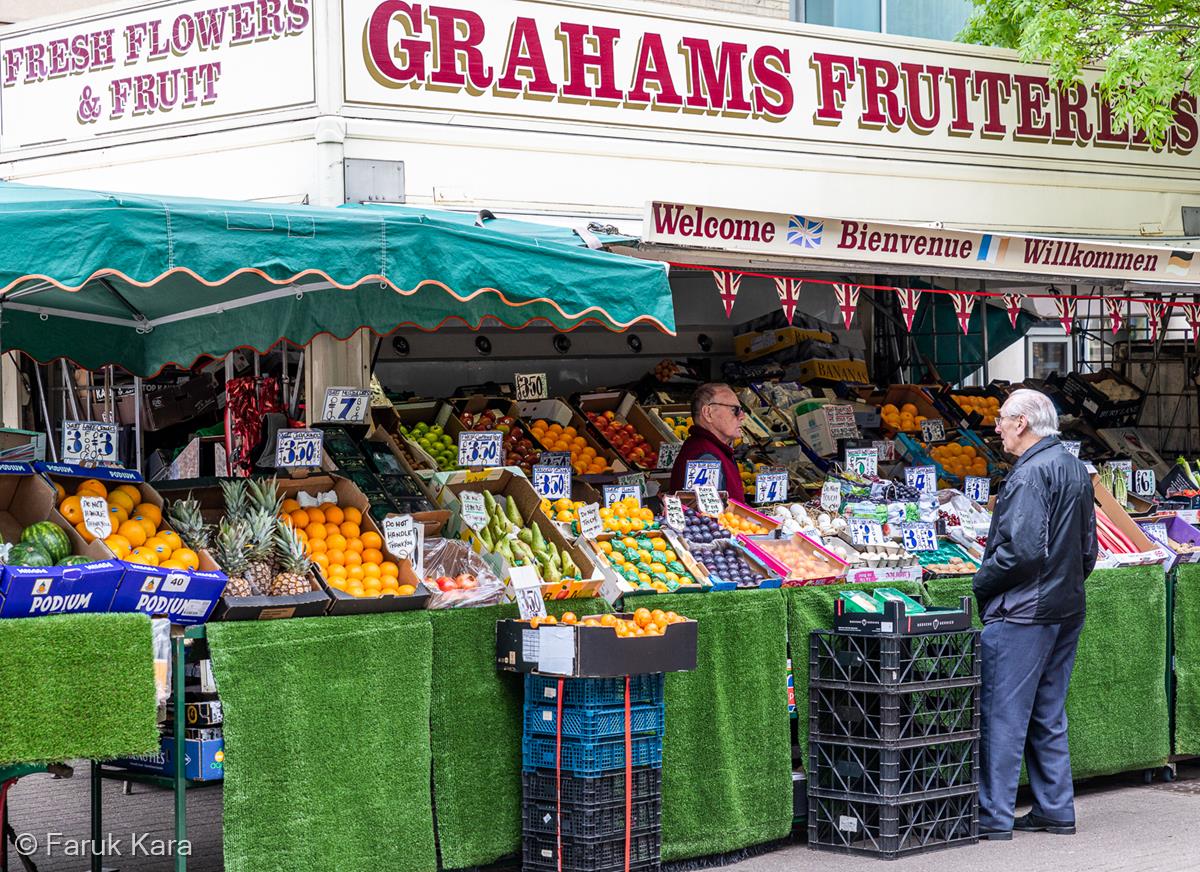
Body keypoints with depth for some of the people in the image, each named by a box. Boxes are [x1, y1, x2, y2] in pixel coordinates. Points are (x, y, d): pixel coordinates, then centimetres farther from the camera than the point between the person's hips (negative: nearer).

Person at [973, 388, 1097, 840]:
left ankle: (994, 816, -2)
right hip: (1067, 609, 9)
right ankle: (1055, 811, 17)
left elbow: (1022, 549, -24)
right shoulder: (1076, 469, 13)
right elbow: (1088, 547, 17)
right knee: (1048, 715, 15)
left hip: (1021, 613, -9)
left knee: (1002, 712, -4)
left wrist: (981, 583, -10)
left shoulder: (1030, 473, -17)